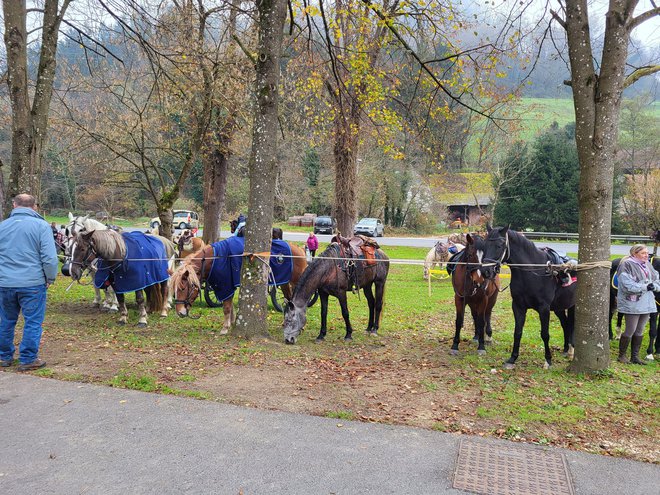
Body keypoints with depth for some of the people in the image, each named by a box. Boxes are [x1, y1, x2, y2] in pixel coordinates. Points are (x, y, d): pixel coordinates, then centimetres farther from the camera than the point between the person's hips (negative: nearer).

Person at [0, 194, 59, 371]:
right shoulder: (41, 225, -8)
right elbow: (49, 258, -14)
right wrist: (50, 278, 0)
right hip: (32, 283, -4)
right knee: (33, 322, 5)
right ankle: (27, 359, 10)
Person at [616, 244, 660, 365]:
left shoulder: (647, 265, 10)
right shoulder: (627, 265, -13)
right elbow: (628, 285, -20)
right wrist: (645, 287, -20)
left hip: (646, 303, 7)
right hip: (632, 304, -7)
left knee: (639, 332, 13)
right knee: (630, 331, -2)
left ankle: (635, 356, 24)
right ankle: (622, 355, 14)